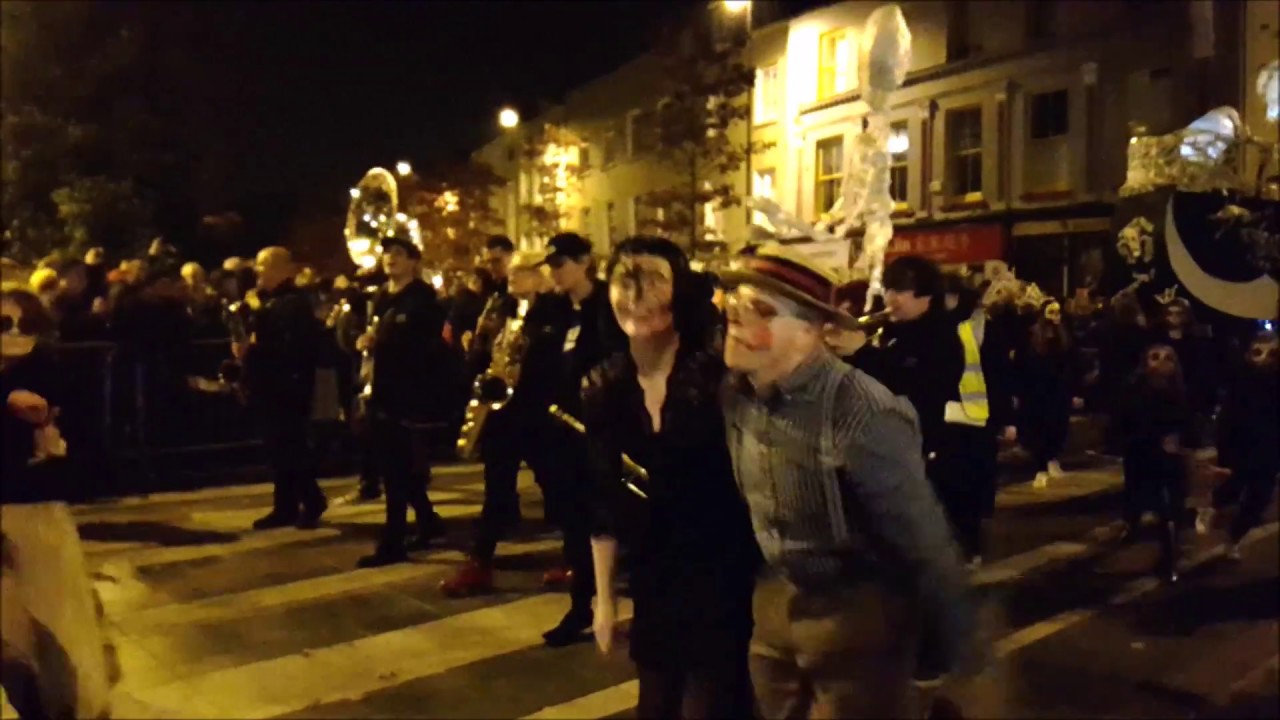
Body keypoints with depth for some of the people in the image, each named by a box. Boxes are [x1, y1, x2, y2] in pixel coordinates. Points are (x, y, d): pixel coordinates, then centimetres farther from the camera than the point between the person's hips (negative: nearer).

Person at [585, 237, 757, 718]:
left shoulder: (718, 375, -14)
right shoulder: (604, 389, -1)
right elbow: (604, 501, 4)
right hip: (653, 581, 4)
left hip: (723, 575, -4)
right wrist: (604, 595, 7)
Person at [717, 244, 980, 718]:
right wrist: (769, 592, 16)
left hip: (856, 615, -6)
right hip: (774, 605, 7)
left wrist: (952, 649, -10)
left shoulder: (862, 414, -27)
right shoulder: (736, 394, -7)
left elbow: (924, 541, -19)